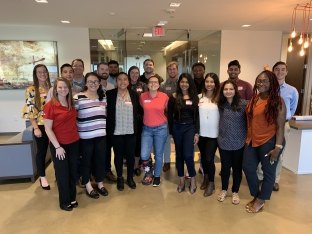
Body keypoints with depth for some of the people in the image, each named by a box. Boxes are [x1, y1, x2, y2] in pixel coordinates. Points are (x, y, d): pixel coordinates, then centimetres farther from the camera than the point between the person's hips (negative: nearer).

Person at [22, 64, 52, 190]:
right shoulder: (31, 90, -7)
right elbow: (29, 110, -10)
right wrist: (36, 127, -14)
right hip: (40, 125, -4)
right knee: (41, 151, 8)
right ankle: (42, 177, 25)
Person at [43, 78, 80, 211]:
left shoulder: (71, 104, 4)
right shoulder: (50, 105, -12)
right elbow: (48, 129, -13)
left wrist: (77, 135, 4)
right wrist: (57, 147, -15)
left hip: (74, 143, 5)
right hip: (59, 145, -5)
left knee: (73, 172, 15)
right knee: (62, 174, 10)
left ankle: (72, 198, 34)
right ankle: (64, 201, 29)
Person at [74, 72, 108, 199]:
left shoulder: (103, 97, 7)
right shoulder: (78, 97, -9)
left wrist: (104, 128, 13)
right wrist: (76, 129, -8)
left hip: (101, 135, 4)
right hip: (85, 136, -4)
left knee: (101, 159, 13)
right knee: (86, 160, 10)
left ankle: (100, 184, 32)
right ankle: (88, 186, 27)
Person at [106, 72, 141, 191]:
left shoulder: (134, 94, 2)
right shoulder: (110, 94, -3)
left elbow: (137, 111, 7)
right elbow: (107, 112, -2)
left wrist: (136, 126, 0)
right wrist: (109, 128, -7)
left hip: (131, 131, 1)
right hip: (116, 131, -1)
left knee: (130, 155, 10)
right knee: (118, 155, 11)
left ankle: (130, 177, 30)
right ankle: (119, 178, 29)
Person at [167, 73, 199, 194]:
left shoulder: (194, 97, 2)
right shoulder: (174, 97, -1)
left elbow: (197, 116, 2)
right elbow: (170, 115, 1)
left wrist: (197, 132, -3)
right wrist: (171, 131, -2)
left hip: (190, 128, -1)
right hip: (177, 128, 1)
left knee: (188, 155, -9)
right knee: (179, 154, 10)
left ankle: (193, 179, 14)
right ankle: (182, 180, 25)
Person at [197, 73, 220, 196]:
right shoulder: (199, 97, 2)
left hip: (213, 134, -3)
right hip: (201, 133, 3)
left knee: (209, 159, -2)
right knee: (203, 157, 16)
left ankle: (211, 183, 19)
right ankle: (205, 178, 38)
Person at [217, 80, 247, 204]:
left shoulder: (243, 103, -11)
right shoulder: (220, 104, 0)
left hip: (239, 143, -2)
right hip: (223, 142, 2)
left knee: (237, 168, 13)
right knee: (225, 167, 14)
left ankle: (235, 192, 32)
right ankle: (224, 190, 33)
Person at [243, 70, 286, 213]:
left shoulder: (277, 101, -11)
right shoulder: (254, 99, 6)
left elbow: (280, 126, -13)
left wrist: (278, 147, -17)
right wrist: (248, 138, 13)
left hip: (269, 142, -6)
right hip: (253, 141, 6)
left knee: (268, 172, 10)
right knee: (248, 167, 11)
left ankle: (260, 201, 28)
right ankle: (256, 196, 32)